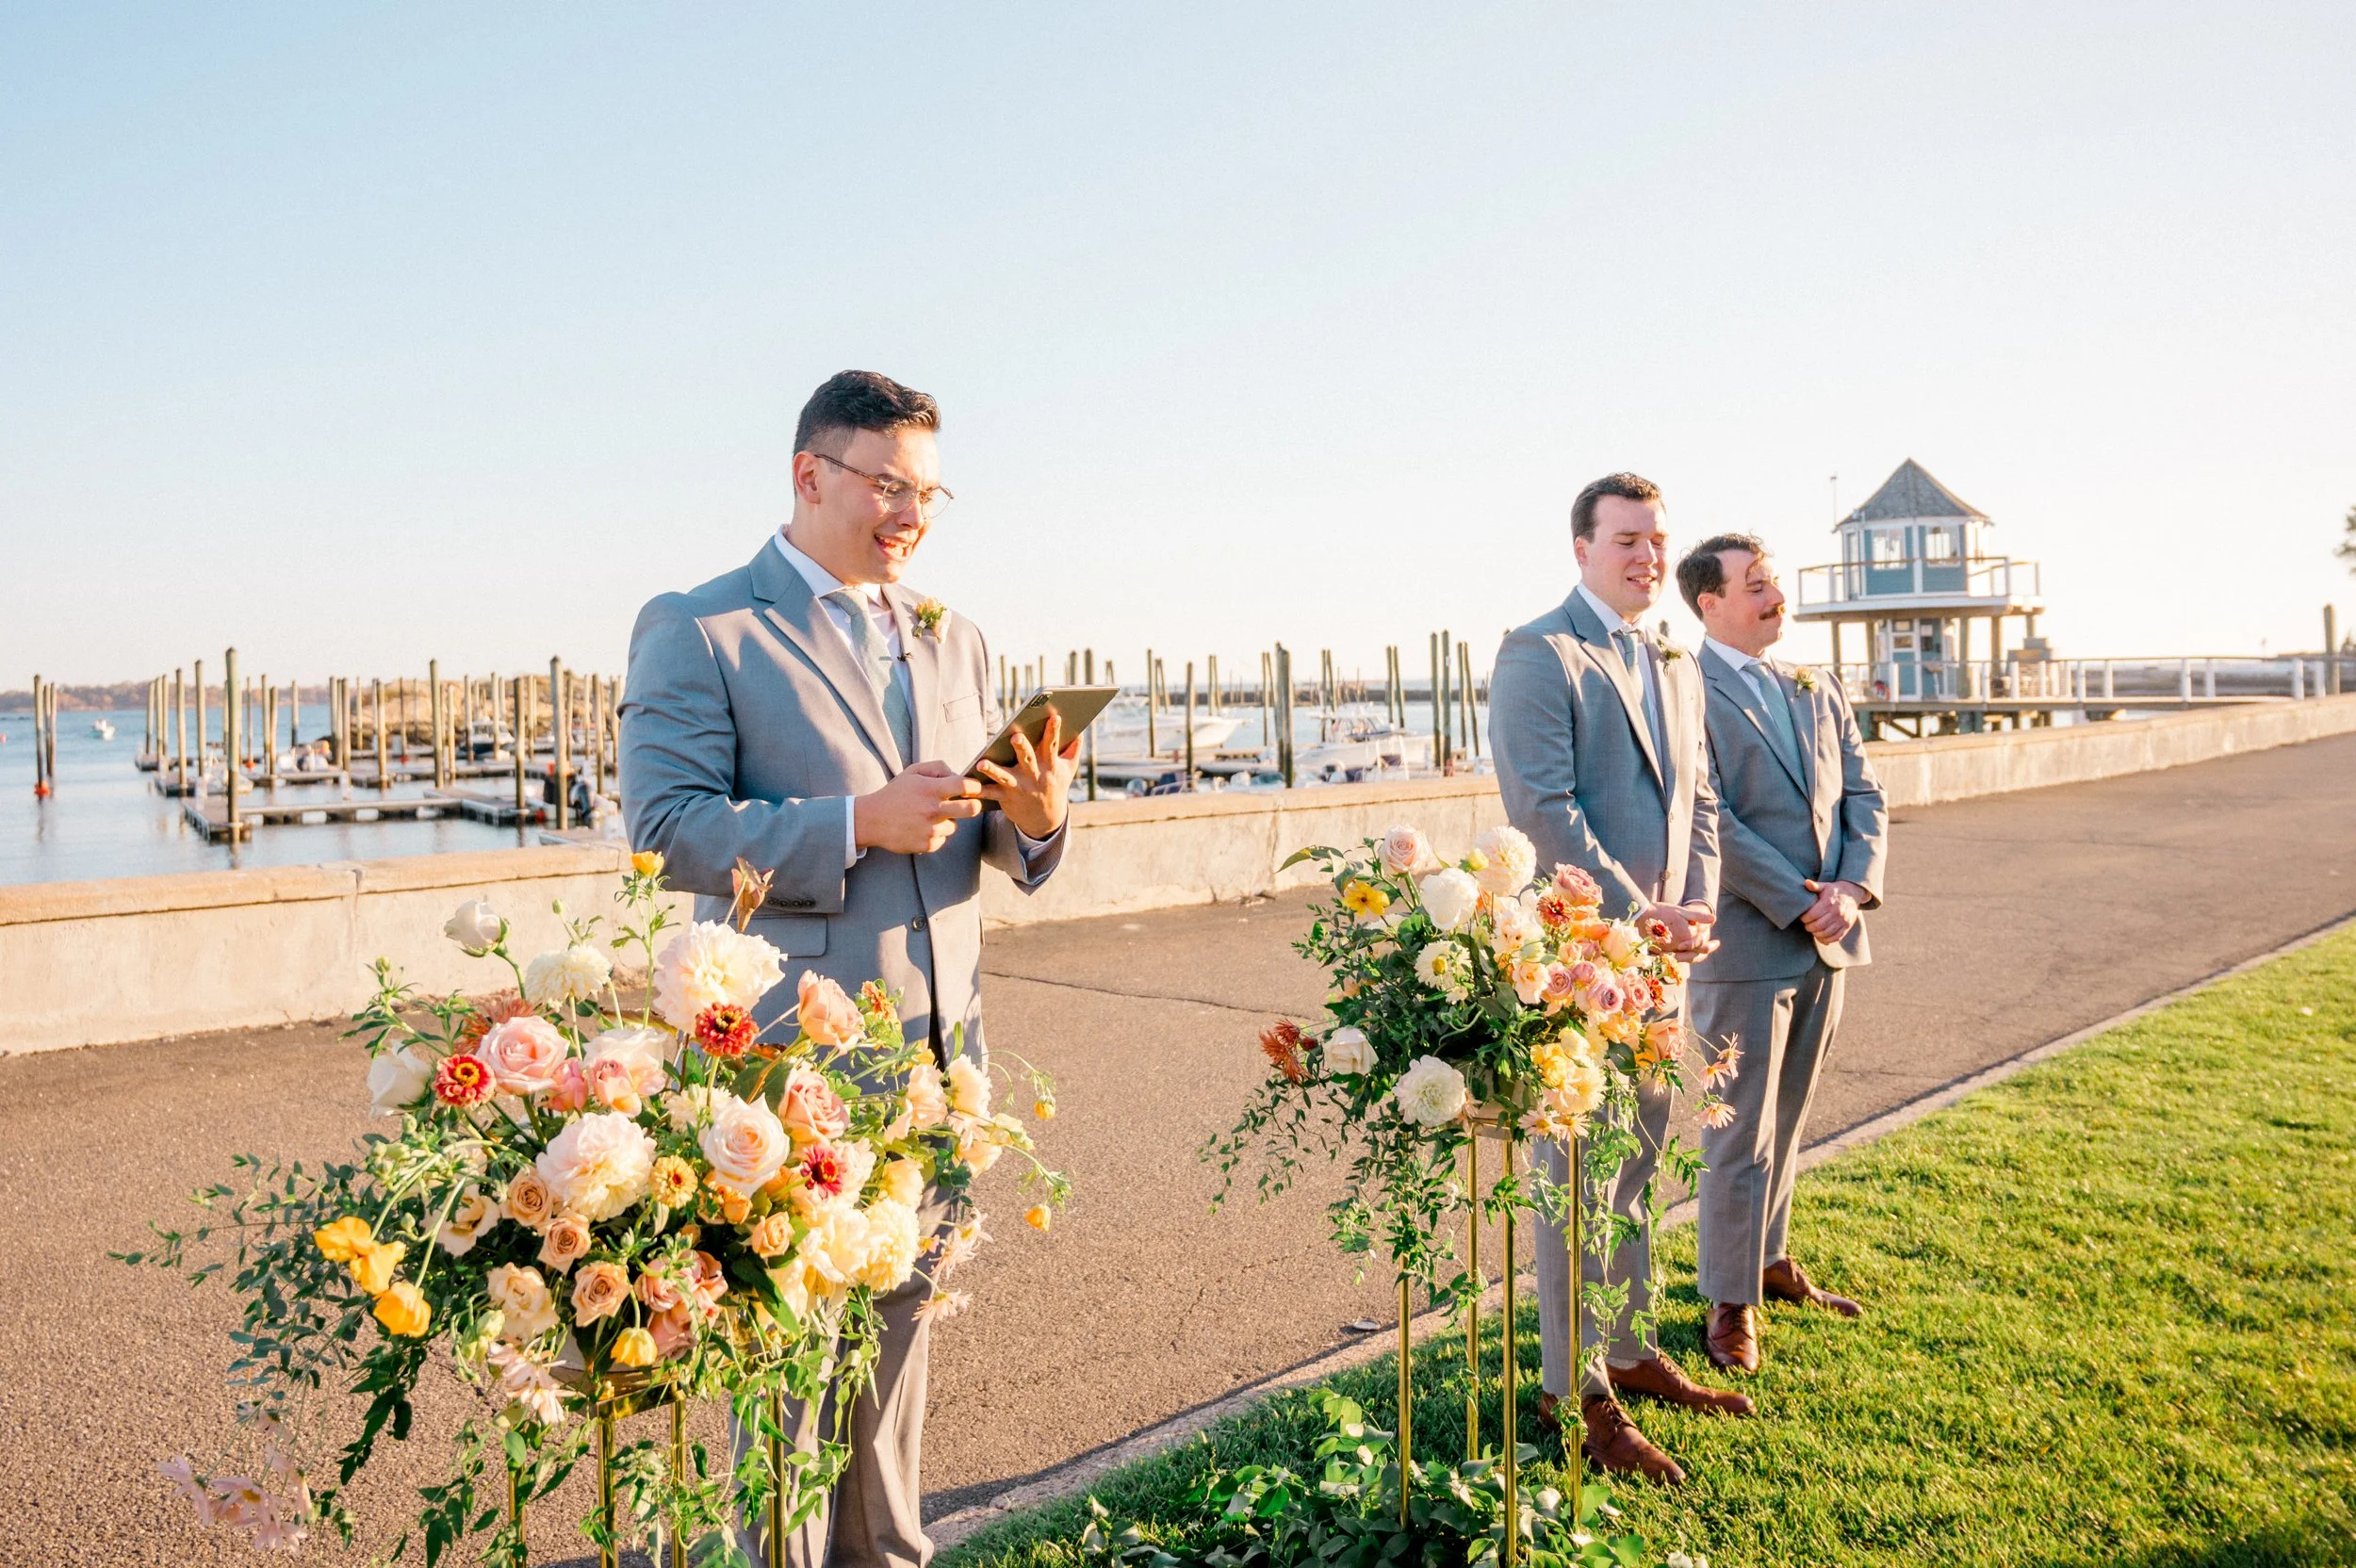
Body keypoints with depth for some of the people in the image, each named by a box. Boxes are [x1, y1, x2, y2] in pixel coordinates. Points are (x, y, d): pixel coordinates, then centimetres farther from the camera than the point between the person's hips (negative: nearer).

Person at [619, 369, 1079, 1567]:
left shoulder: (953, 638, 14)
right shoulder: (697, 630, -5)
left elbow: (991, 837, 13)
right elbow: (665, 829, -14)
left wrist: (1034, 818, -11)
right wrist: (857, 824, -23)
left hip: (939, 1056, 6)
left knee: (900, 1326, 17)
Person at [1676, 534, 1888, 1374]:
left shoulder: (1818, 692, 13)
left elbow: (1864, 797, 10)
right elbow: (1710, 823, -16)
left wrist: (1854, 887, -8)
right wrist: (1802, 905, -17)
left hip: (1825, 941, 7)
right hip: (1743, 944, -7)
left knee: (1785, 1121, 19)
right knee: (1742, 1137, 2)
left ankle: (1770, 1258, 35)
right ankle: (1731, 1302, 15)